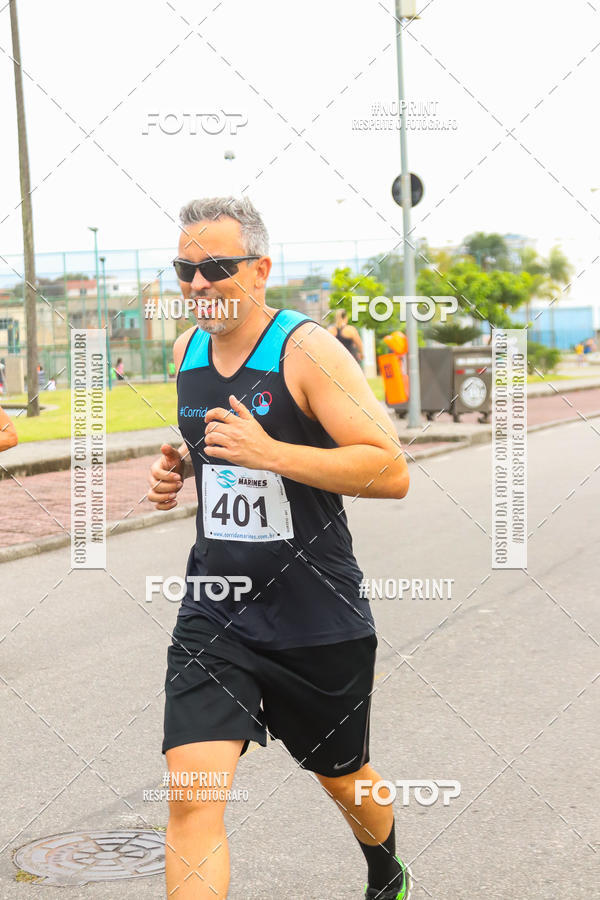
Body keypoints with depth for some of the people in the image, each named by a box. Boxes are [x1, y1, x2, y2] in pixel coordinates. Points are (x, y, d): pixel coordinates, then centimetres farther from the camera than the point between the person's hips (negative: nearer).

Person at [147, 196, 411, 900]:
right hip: (213, 613, 4)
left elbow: (391, 472, -22)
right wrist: (180, 466, 2)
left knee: (344, 779, 19)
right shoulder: (187, 352, 4)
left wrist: (268, 452, -29)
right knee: (191, 798, -13)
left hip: (317, 620, -3)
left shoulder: (306, 350, -15)